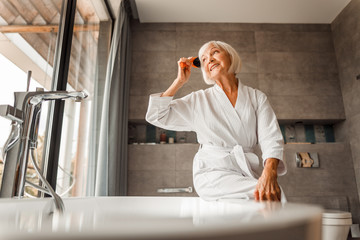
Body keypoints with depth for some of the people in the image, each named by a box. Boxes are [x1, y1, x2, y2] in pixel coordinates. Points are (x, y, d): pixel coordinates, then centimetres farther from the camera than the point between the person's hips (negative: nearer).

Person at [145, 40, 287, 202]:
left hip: (248, 172, 2)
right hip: (213, 171, -2)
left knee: (273, 195, -28)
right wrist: (179, 81, 9)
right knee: (261, 195, -28)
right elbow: (155, 116, 9)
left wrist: (269, 173, -20)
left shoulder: (257, 97, 13)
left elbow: (271, 138, 0)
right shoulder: (199, 100, 14)